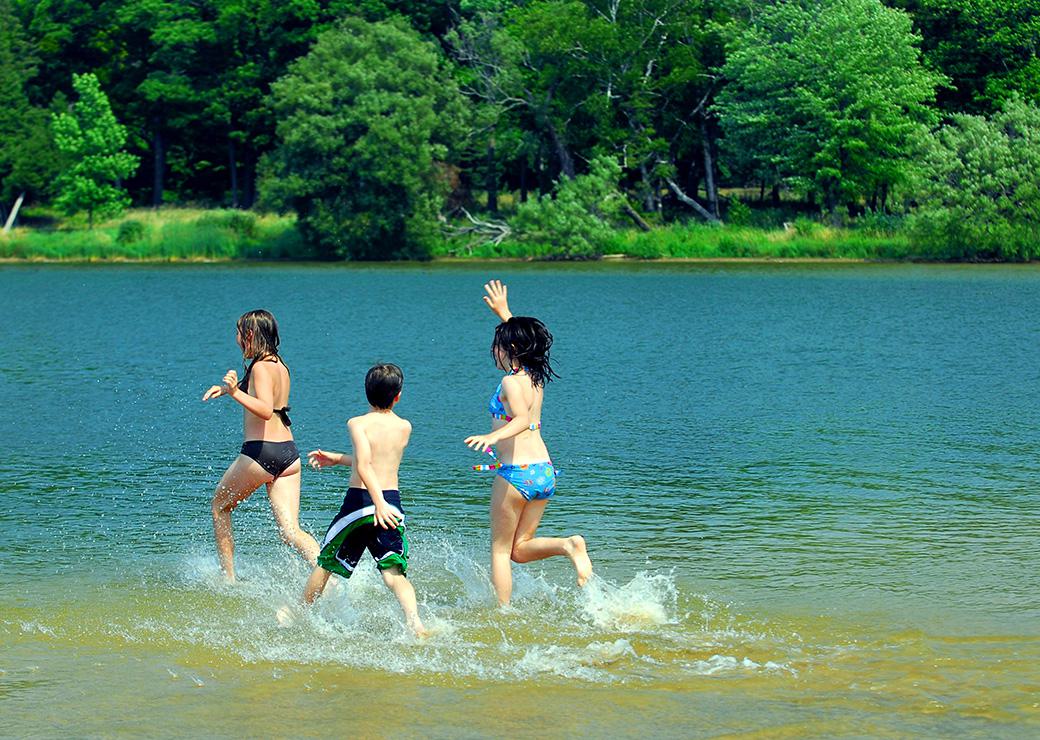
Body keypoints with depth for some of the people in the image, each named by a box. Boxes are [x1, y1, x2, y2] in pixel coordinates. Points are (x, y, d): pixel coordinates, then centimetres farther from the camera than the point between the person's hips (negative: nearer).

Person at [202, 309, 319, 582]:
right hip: (289, 452, 7)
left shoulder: (260, 367, -11)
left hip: (259, 452, -7)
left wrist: (234, 392, -33)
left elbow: (266, 411, -26)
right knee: (290, 530, 0)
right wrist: (227, 388, 31)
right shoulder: (280, 366, 16)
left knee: (219, 506, 17)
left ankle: (228, 578, 19)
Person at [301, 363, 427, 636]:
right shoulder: (405, 427, 9)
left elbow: (364, 465, -22)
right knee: (393, 572, -3)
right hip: (393, 501, 3)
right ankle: (414, 621, -27)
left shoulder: (358, 424, -5)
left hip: (359, 501, -2)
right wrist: (336, 459, 31)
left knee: (326, 562, 17)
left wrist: (378, 503, -29)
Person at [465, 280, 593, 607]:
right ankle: (569, 545, -11)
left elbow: (522, 419, -31)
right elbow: (519, 338, 34)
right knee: (521, 549, 13)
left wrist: (492, 436, -46)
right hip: (545, 470, 8)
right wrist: (504, 313, 42)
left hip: (516, 472, -8)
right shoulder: (536, 377, 12)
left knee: (500, 550, 5)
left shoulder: (511, 382, -12)